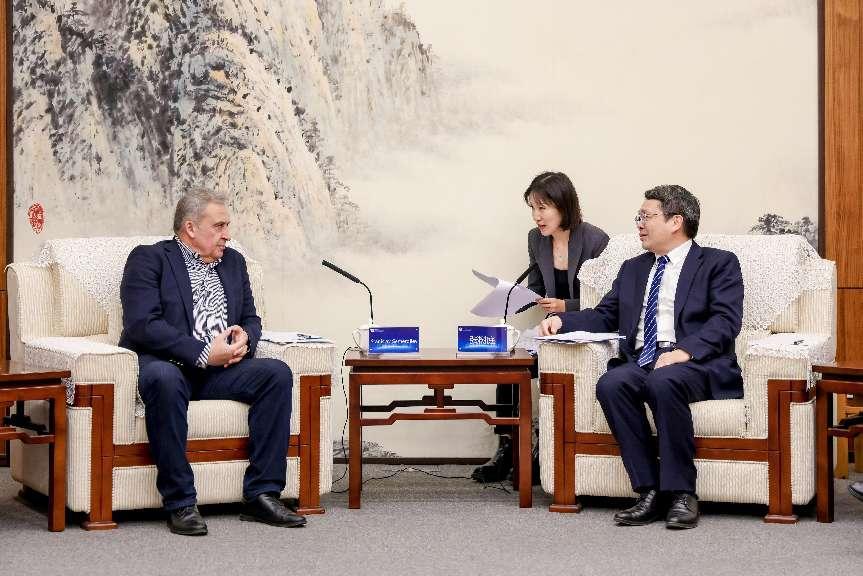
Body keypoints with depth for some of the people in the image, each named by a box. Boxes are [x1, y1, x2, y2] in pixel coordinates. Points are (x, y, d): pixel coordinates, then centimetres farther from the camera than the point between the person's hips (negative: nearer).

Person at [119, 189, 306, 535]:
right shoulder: (149, 259, -1)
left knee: (277, 373, -19)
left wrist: (244, 338, -5)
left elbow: (251, 318, 21)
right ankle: (180, 503, -32)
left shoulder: (233, 262, 19)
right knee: (164, 378, -39)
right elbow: (142, 325, -14)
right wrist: (203, 353, -20)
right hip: (165, 363, -6)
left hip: (220, 369, 6)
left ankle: (262, 494, -18)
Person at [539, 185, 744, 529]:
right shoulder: (633, 269, 28)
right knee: (610, 384, -29)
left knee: (664, 382, -38)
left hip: (695, 363, -4)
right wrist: (561, 321, 3)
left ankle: (681, 494, -29)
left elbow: (726, 320, -4)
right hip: (640, 361, 5)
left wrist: (685, 350, -20)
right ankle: (650, 492, -25)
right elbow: (604, 317, 23)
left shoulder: (718, 263, 10)